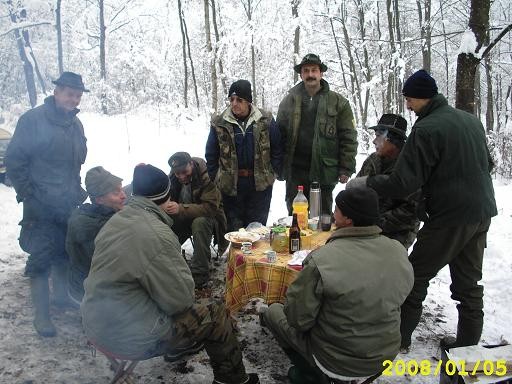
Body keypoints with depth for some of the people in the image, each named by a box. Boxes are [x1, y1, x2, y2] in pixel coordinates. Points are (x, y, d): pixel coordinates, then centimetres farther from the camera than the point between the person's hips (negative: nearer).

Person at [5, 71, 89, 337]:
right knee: (41, 257, -3)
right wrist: (29, 196, -12)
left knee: (65, 252, 16)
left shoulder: (76, 125, 10)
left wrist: (76, 191, 11)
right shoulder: (33, 120, -10)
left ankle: (61, 295, 35)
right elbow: (14, 161, -10)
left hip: (68, 205, 6)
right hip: (41, 207, -6)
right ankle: (41, 315, 7)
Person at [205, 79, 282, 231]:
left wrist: (272, 173, 1)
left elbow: (277, 150, 7)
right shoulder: (219, 123, 0)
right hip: (230, 186, 1)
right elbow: (211, 156, 7)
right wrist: (215, 181, 1)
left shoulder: (265, 120, -1)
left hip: (260, 185, 0)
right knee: (233, 230, 9)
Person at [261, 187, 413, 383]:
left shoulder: (321, 261, -28)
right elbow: (396, 300, 5)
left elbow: (298, 319, -19)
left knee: (273, 311, 15)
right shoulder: (400, 252, -11)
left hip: (338, 363, -5)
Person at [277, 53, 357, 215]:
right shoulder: (289, 100, 8)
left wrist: (346, 169, -7)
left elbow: (348, 138, -1)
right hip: (295, 171, 2)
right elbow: (280, 134, 7)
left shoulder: (338, 102, 2)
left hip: (324, 171, -2)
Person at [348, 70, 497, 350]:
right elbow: (487, 163, 20)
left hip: (450, 216, -8)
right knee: (468, 280, 17)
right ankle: (469, 341, 27)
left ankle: (399, 336, 14)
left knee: (415, 276, 4)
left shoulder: (426, 130, -18)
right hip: (482, 213, 8)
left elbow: (403, 183, -20)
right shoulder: (472, 120, 9)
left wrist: (365, 182, -8)